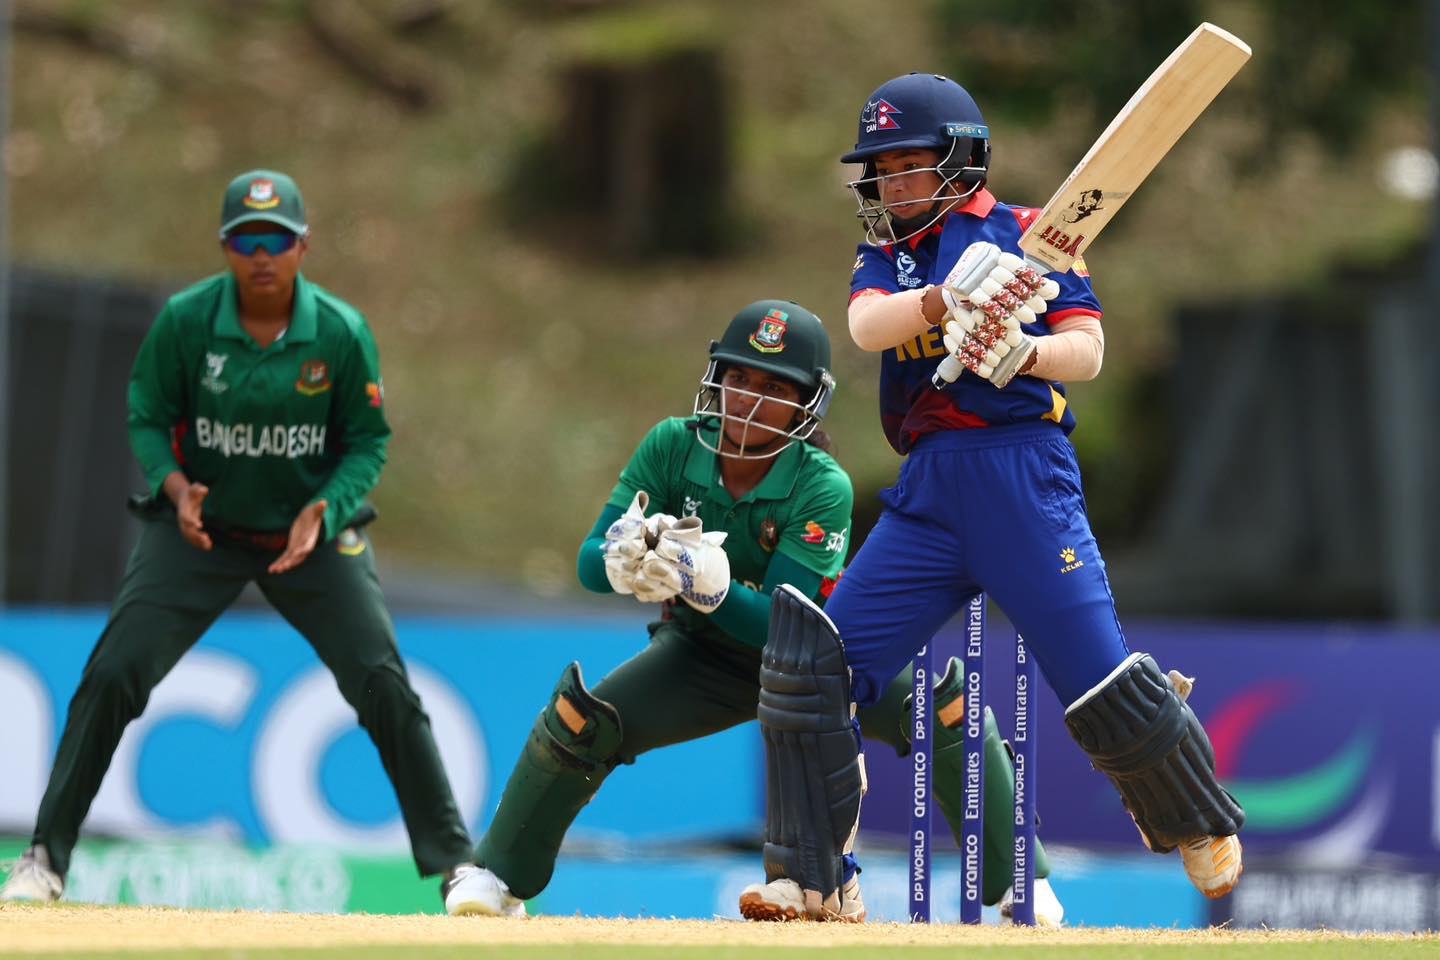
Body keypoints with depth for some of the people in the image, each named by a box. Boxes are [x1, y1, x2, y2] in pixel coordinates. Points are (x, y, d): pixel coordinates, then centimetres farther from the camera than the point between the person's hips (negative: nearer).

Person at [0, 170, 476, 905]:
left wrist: (323, 512, -20)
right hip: (201, 529, 0)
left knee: (384, 685, -10)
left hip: (312, 532, 0)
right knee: (112, 675, -11)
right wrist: (176, 487, -22)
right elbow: (147, 419, -2)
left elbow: (367, 440, -3)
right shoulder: (184, 320, -13)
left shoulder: (342, 333, -13)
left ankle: (453, 863, 2)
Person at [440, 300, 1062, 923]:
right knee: (580, 718, -20)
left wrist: (708, 584, -51)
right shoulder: (673, 447, -18)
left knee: (942, 705, -25)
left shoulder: (824, 488, -26)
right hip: (702, 656, 2)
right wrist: (626, 556, -45)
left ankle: (1015, 880, -9)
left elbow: (777, 622, -31)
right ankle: (501, 877, 4)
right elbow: (589, 563, -21)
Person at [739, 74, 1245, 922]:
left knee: (1100, 679, -9)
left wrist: (1020, 352, -26)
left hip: (1022, 475, -5)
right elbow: (867, 326, -6)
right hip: (926, 493, 5)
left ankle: (1203, 828, 18)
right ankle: (812, 882, -1)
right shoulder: (885, 257, 17)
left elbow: (1086, 350, -4)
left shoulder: (1028, 235, 5)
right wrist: (947, 299, -26)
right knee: (810, 660, -7)